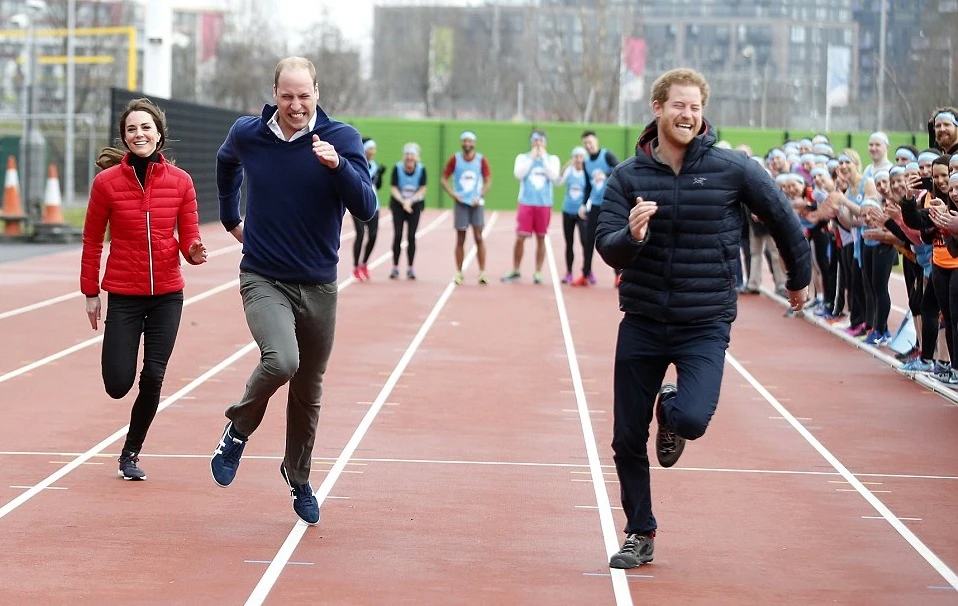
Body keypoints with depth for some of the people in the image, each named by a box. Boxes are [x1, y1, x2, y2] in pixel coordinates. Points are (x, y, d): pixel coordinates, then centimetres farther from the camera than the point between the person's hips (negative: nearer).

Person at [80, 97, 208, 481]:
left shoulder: (180, 181, -1)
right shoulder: (107, 182, -5)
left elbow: (188, 236, 4)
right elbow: (92, 240, 1)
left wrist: (194, 251, -19)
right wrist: (90, 293, 2)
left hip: (167, 295, 1)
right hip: (124, 295, -1)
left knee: (153, 379, -1)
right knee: (118, 385, -4)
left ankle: (131, 453, 19)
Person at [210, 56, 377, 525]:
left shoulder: (341, 138, -9)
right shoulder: (247, 134, -3)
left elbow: (366, 210, -18)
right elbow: (226, 162, 22)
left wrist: (337, 166, -32)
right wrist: (229, 217, 23)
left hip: (318, 287, 1)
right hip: (263, 279, -1)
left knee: (308, 393, 11)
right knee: (281, 361, -28)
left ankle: (298, 478, 35)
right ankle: (238, 430, 0)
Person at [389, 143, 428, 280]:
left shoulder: (421, 169, -10)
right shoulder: (397, 168, -12)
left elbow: (422, 190, -8)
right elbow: (393, 188, -11)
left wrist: (410, 201, -21)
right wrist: (403, 202, -25)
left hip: (415, 205, 0)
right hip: (398, 203, 0)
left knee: (411, 236, -2)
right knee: (397, 235, -4)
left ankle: (410, 268, 5)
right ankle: (395, 267, 4)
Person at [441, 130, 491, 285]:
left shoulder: (481, 159, 1)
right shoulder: (455, 159, 1)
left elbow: (488, 181, 5)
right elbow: (444, 179, 5)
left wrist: (480, 196, -7)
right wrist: (453, 194, -7)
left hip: (476, 203, 0)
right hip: (461, 203, 0)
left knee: (478, 238, -4)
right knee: (460, 239, 3)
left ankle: (482, 272, -2)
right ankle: (458, 272, 9)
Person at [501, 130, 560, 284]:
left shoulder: (552, 159, 8)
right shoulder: (523, 158, 7)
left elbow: (554, 177, -8)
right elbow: (518, 174, -10)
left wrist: (543, 158, -9)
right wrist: (532, 158, -9)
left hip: (544, 204, 0)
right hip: (526, 203, 0)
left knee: (541, 238, 4)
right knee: (520, 237, -4)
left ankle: (538, 273, 10)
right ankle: (515, 271, 8)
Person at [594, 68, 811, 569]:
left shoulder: (733, 169, -7)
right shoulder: (628, 176, -3)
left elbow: (782, 219, 7)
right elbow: (606, 246, -9)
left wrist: (799, 278, 18)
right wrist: (631, 235, -32)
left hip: (705, 324, -2)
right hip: (642, 322, 2)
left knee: (692, 420, -24)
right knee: (627, 441, 6)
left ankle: (670, 410, 15)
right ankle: (640, 534, 27)